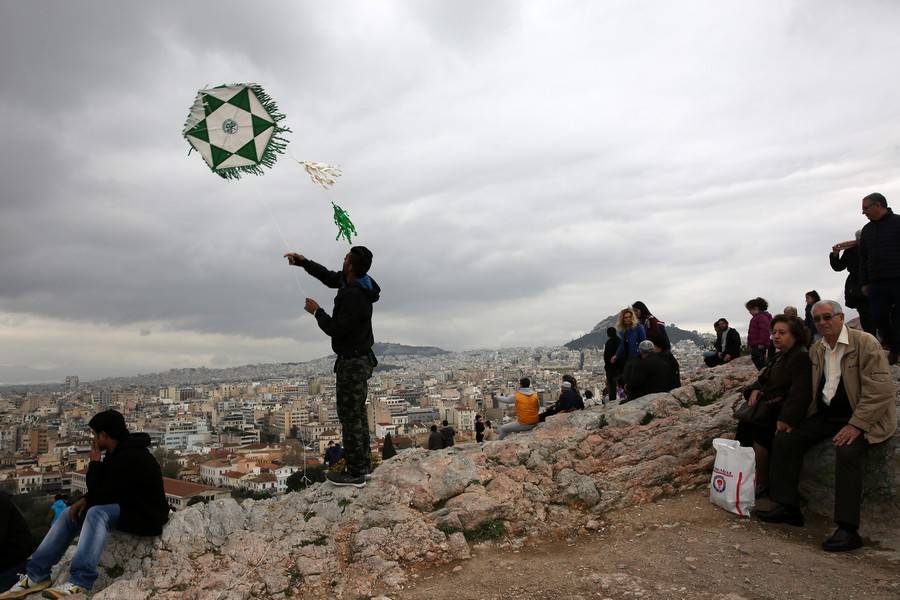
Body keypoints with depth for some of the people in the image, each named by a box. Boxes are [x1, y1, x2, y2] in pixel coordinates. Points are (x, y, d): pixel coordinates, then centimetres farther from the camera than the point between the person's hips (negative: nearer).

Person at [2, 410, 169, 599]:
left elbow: (101, 494, -20)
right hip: (128, 507, 11)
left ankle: (80, 582, -35)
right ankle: (37, 575, 6)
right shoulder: (120, 452, 7)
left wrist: (95, 462, -10)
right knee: (70, 514, 6)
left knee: (97, 513, -33)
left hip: (146, 515, -11)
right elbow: (104, 490, 16)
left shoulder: (129, 457, -25)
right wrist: (85, 500, -3)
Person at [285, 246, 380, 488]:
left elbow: (335, 329, -23)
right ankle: (362, 463, 31)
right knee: (357, 413, 19)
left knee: (350, 416, -1)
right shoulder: (355, 283, 3)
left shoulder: (354, 298, -28)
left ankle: (356, 474, 8)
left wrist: (317, 312, -8)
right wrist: (303, 261, 11)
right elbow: (329, 277, 19)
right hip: (360, 359, 10)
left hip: (352, 363, -10)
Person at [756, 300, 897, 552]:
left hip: (860, 417, -7)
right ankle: (787, 507, 0)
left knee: (847, 451, -33)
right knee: (784, 440, -6)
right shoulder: (816, 349, 10)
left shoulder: (865, 343, -11)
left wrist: (855, 425, -25)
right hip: (824, 415, 7)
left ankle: (848, 529, -27)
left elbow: (880, 390, -18)